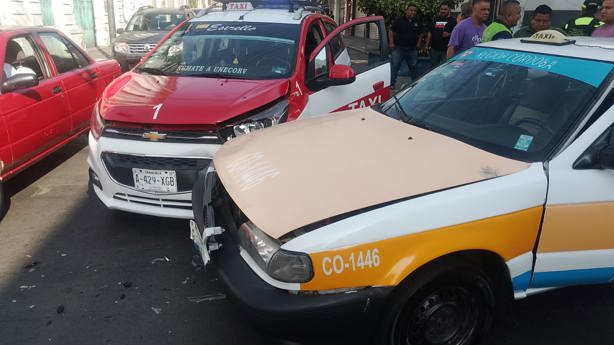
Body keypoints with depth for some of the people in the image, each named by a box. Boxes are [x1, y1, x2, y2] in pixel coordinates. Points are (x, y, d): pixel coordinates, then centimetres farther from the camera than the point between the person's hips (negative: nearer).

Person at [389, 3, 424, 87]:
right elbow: (391, 31, 0)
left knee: (413, 67, 11)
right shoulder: (399, 20, -2)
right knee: (395, 66, -4)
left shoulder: (417, 22, 11)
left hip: (412, 49, 4)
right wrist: (391, 43, -7)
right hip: (399, 48, -3)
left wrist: (418, 43, 8)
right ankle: (391, 83, 1)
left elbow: (420, 34, 22)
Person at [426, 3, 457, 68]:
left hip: (446, 50, -4)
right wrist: (427, 45, 12)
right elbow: (430, 33, 17)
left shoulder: (452, 20, 3)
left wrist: (449, 34, -20)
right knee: (433, 67, 11)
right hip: (434, 48, 4)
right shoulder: (435, 19, 16)